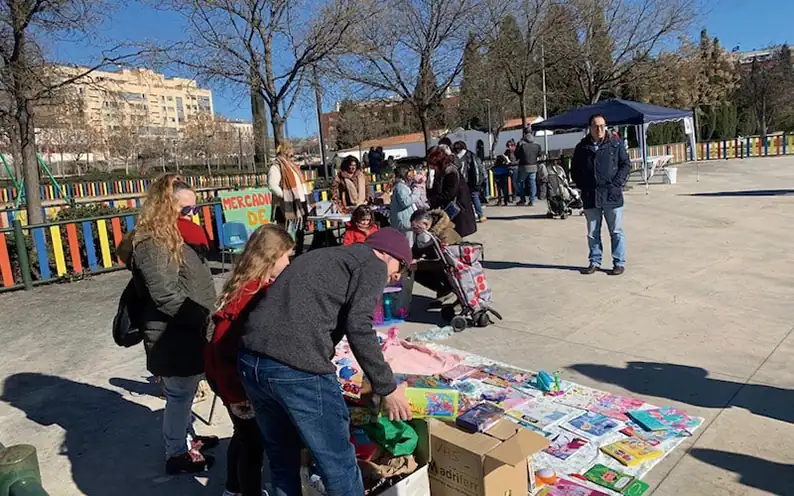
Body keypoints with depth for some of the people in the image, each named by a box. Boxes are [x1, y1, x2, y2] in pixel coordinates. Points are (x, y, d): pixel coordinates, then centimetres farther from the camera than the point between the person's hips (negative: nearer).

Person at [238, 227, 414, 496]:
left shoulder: (325, 256, 29)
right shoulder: (372, 264, 6)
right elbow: (358, 327, -8)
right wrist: (387, 388, 0)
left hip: (250, 360, 9)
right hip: (297, 368, -8)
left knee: (283, 461, 25)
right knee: (339, 467, 9)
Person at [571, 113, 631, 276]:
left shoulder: (615, 144, 1)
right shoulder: (582, 147, 6)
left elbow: (626, 164, 3)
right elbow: (574, 169, 13)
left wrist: (617, 183, -8)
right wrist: (582, 186, 2)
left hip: (612, 195, -2)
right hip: (590, 197, 2)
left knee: (616, 232, 4)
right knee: (593, 233, 11)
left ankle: (619, 263, 13)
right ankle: (594, 262, 22)